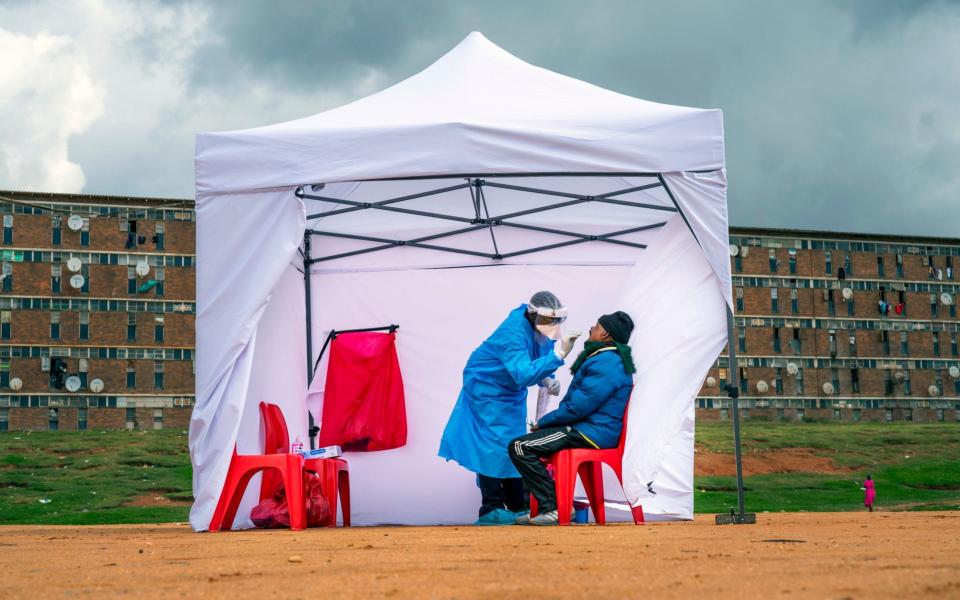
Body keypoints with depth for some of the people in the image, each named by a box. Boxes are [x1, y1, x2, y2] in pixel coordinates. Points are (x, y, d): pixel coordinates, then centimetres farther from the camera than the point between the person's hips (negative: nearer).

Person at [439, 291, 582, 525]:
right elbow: (524, 374, -47)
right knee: (494, 444, -11)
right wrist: (558, 354, -55)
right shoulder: (513, 332, -35)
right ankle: (491, 509, -6)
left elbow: (537, 365, 6)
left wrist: (548, 380, -16)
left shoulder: (542, 331, -11)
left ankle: (518, 505, 16)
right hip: (487, 389, -8)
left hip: (511, 391, 8)